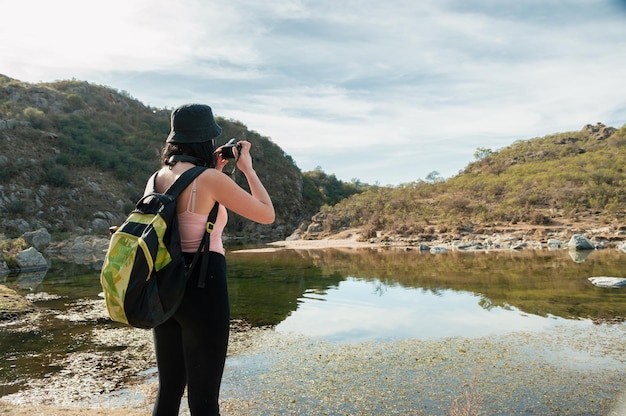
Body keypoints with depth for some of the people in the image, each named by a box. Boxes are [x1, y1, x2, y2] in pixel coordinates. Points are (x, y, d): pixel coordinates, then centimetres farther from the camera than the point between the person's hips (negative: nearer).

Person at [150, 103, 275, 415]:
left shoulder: (160, 177, 7)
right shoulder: (212, 180, -14)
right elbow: (267, 215, -7)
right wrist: (247, 168, 3)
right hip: (203, 288, -7)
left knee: (168, 391, 20)